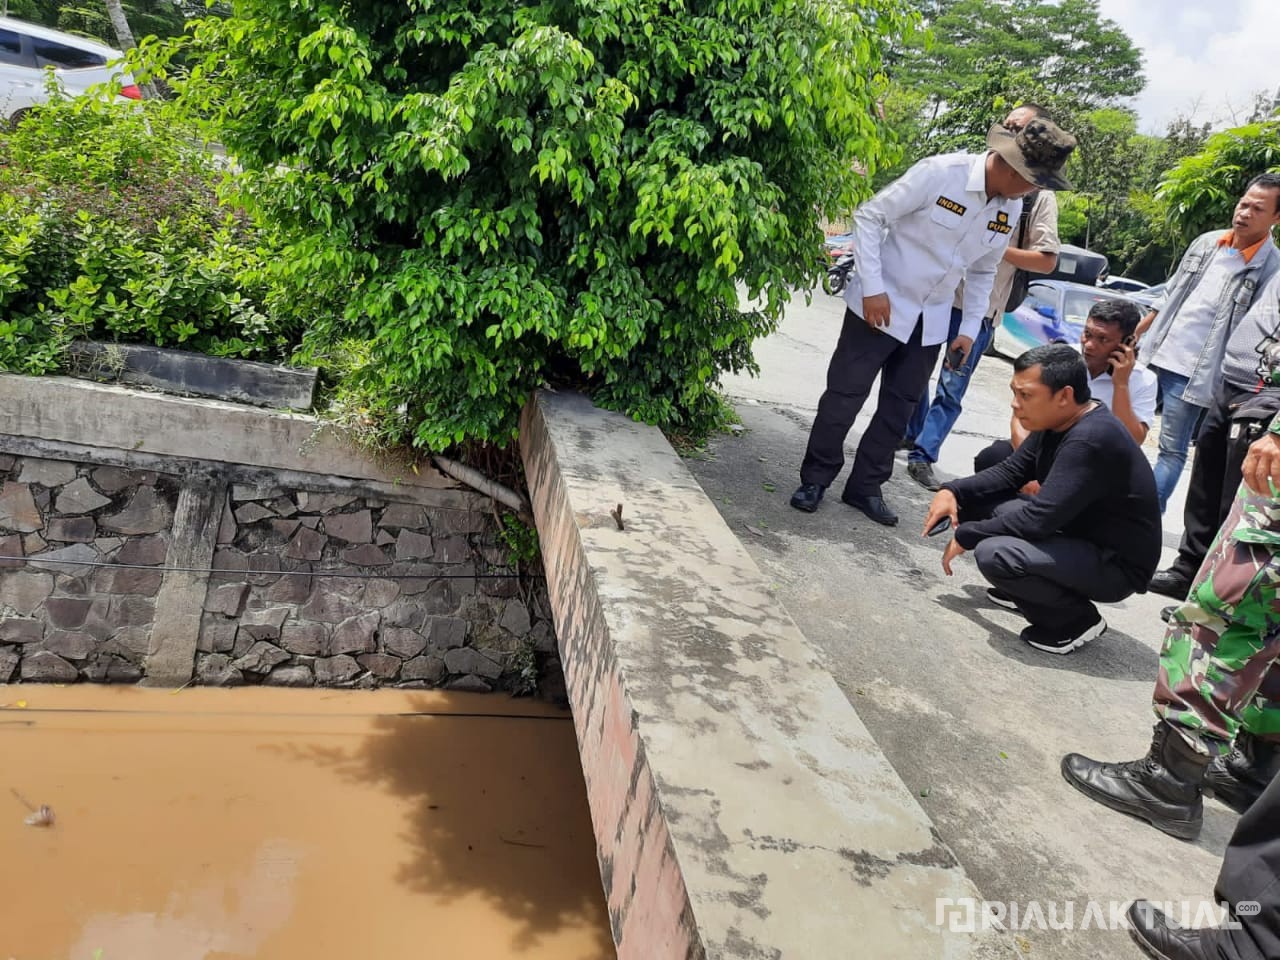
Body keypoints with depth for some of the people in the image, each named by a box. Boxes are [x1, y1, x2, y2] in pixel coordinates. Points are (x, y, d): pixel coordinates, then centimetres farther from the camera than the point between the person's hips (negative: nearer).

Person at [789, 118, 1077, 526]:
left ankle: (865, 487, 22)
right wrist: (873, 289, -20)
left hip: (931, 322, 6)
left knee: (898, 408, 9)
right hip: (880, 306, -6)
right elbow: (869, 215, -16)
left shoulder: (1010, 210, 0)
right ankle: (815, 478, 15)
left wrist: (969, 329, 7)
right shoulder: (942, 172, -20)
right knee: (845, 395, 0)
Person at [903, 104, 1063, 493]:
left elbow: (1046, 261, -4)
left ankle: (923, 455, 4)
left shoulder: (1039, 197, -1)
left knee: (952, 386, -2)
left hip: (980, 305, -3)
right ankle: (910, 433, 33)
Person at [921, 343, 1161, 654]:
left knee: (993, 553, -31)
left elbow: (1039, 517, -31)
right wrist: (952, 491, -9)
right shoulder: (1057, 421, -1)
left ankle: (1077, 619, -7)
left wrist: (965, 536, -19)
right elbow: (1010, 472, 8)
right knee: (976, 500, 0)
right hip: (1076, 534, 9)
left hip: (1116, 564, -9)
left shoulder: (1092, 440, -29)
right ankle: (1024, 587, 13)